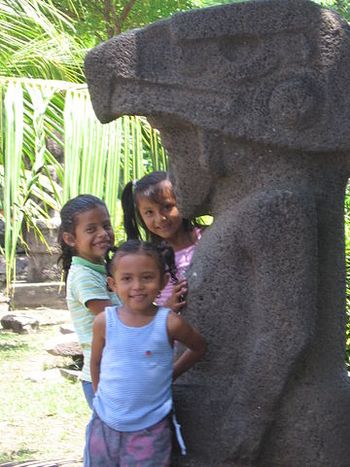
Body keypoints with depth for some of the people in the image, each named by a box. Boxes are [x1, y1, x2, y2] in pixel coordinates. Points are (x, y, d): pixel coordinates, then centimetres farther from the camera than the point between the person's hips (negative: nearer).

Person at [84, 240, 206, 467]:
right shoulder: (104, 321, -8)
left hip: (150, 430, -2)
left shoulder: (169, 323, -13)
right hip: (105, 424, 3)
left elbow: (199, 347, 5)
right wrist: (102, 397, 12)